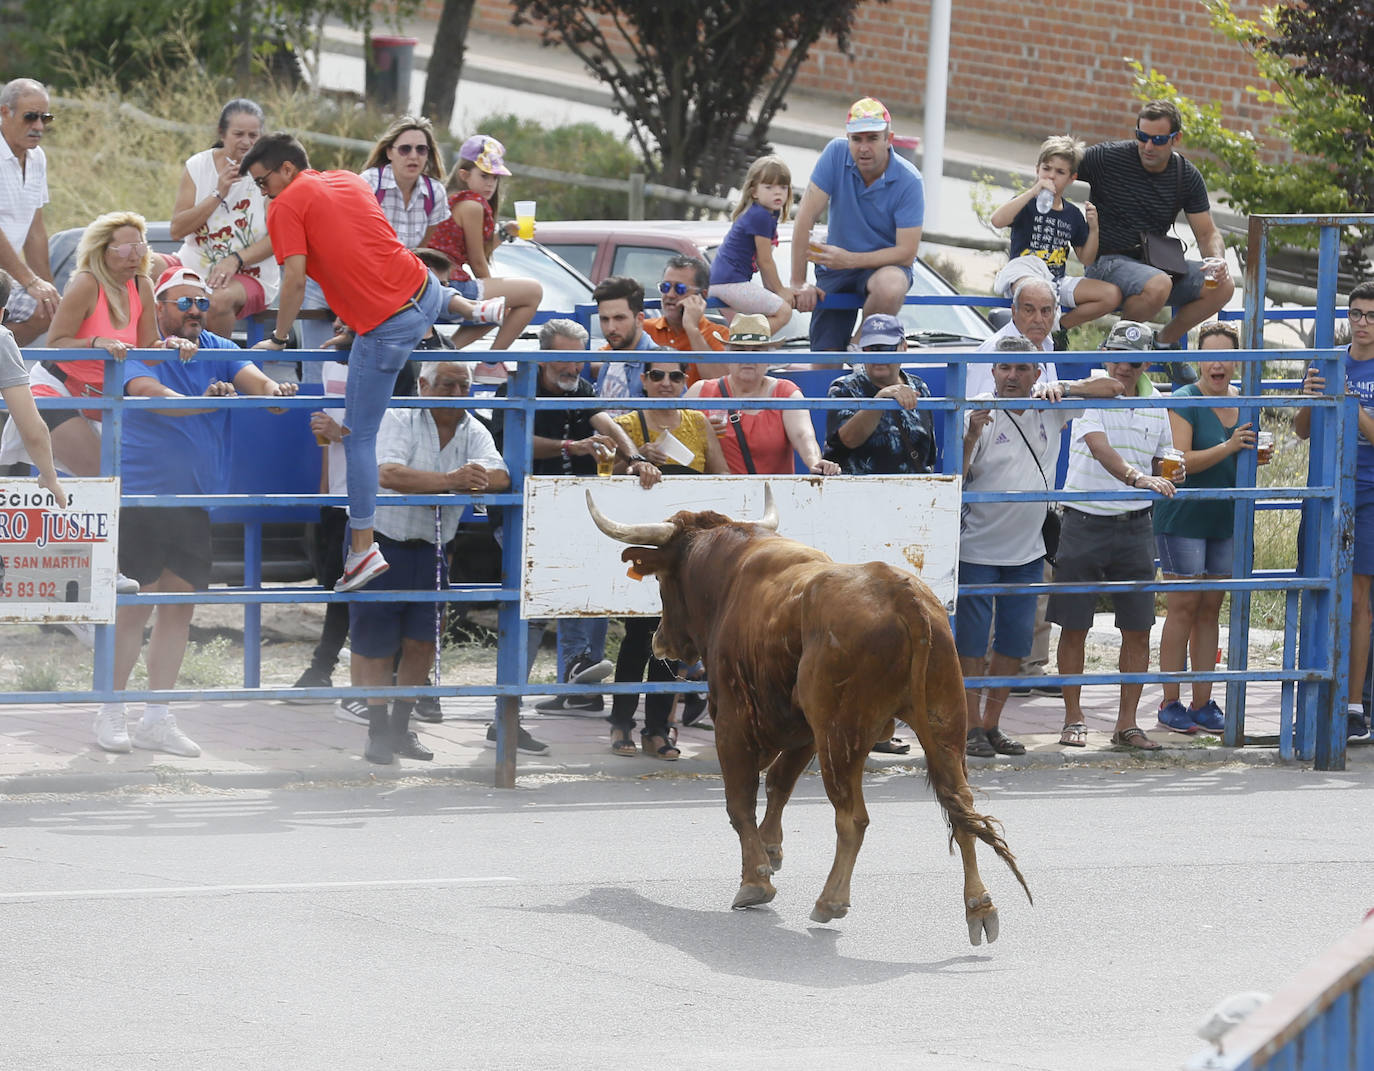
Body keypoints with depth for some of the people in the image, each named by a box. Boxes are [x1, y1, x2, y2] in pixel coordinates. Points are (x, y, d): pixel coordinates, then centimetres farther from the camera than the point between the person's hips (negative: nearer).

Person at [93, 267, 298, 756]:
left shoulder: (219, 351, 7)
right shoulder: (142, 352, -8)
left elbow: (251, 377, -11)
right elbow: (150, 394, -27)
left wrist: (271, 389, -35)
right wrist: (203, 402, -44)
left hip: (197, 497, 5)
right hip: (142, 494, -5)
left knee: (180, 605, 8)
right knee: (135, 605, -3)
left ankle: (157, 717, 17)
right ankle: (110, 712, 8)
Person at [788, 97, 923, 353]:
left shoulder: (908, 181, -17)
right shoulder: (837, 154, -13)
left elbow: (907, 252, -19)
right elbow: (806, 217, -13)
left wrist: (849, 260, -28)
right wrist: (798, 282, -15)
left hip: (885, 265, -2)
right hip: (834, 271, 2)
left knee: (890, 288, -39)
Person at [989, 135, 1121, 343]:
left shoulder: (1072, 215, 13)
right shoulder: (1027, 204, -1)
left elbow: (1086, 260, 15)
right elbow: (997, 220, -24)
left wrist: (1093, 228, -2)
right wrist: (1033, 192, -24)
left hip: (1057, 283, 5)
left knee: (1112, 295, -12)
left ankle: (1059, 326, 3)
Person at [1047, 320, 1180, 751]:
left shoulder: (1155, 403, 8)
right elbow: (1098, 445, -26)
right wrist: (1136, 477, -42)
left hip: (1134, 523, 4)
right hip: (1085, 522, -4)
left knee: (1137, 630, 3)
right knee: (1074, 627, 2)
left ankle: (1127, 723, 12)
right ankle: (1073, 719, 14)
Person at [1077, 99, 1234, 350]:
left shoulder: (1188, 177, 4)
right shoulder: (1109, 158, -8)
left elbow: (1207, 233, 6)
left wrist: (1217, 259, -15)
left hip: (1155, 263, 6)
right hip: (1107, 261, -6)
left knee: (1222, 286, -13)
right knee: (1159, 285, -37)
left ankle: (1165, 340, 8)